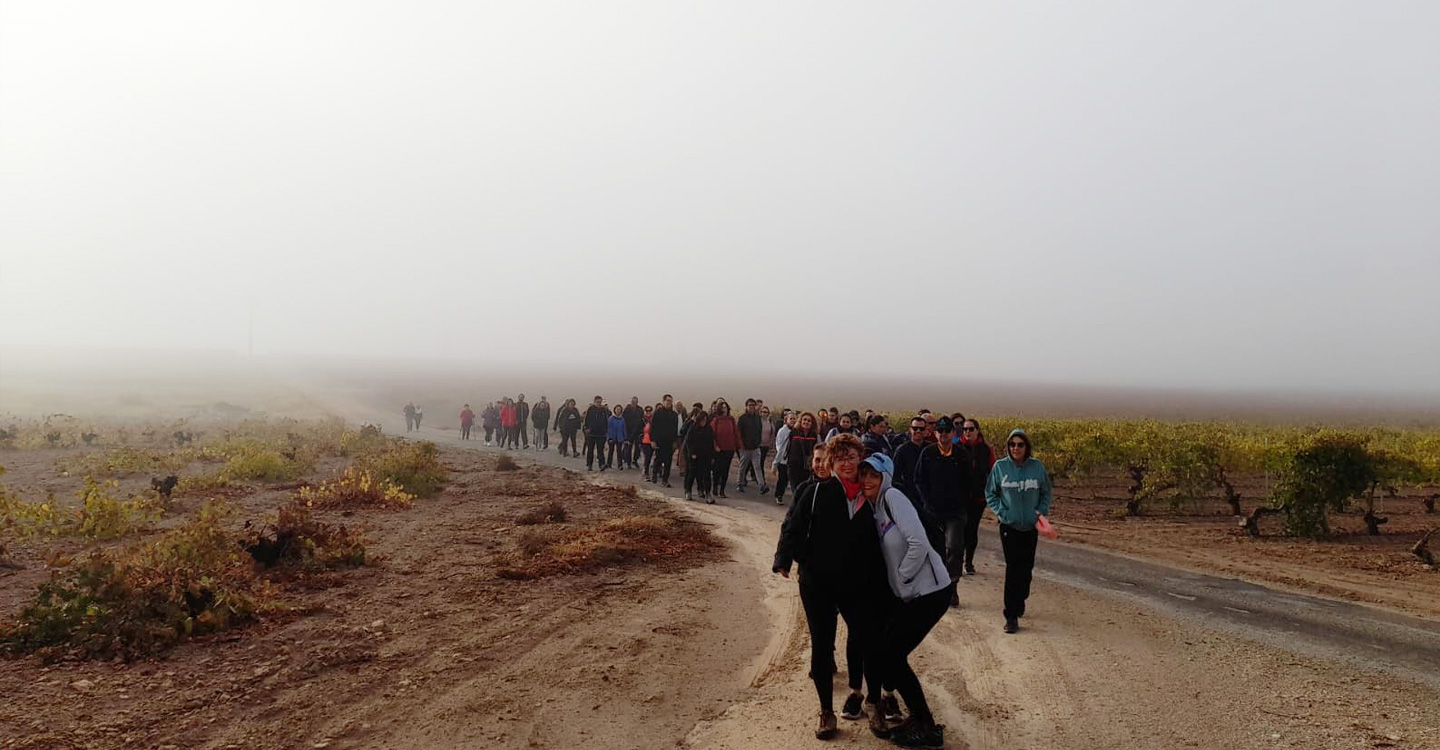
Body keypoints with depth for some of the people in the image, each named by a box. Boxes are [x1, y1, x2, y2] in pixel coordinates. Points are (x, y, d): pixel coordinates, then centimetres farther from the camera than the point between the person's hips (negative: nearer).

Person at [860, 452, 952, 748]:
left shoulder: (892, 496, -14)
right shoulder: (874, 507, 12)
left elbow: (919, 544, -23)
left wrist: (901, 578, -13)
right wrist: (895, 582, 2)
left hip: (929, 591, -8)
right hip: (909, 594, 8)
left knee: (891, 655, -2)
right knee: (882, 650, 10)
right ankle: (918, 718, 24)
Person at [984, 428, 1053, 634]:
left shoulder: (1037, 466, -1)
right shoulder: (1000, 467, -4)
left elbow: (1046, 492, 10)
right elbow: (990, 494, 5)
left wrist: (1041, 511, -4)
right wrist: (1001, 511, -7)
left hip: (1031, 526, 2)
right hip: (1009, 525, -2)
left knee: (1026, 567, 10)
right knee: (1013, 567, -8)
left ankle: (1019, 603, 34)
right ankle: (1011, 616, -5)